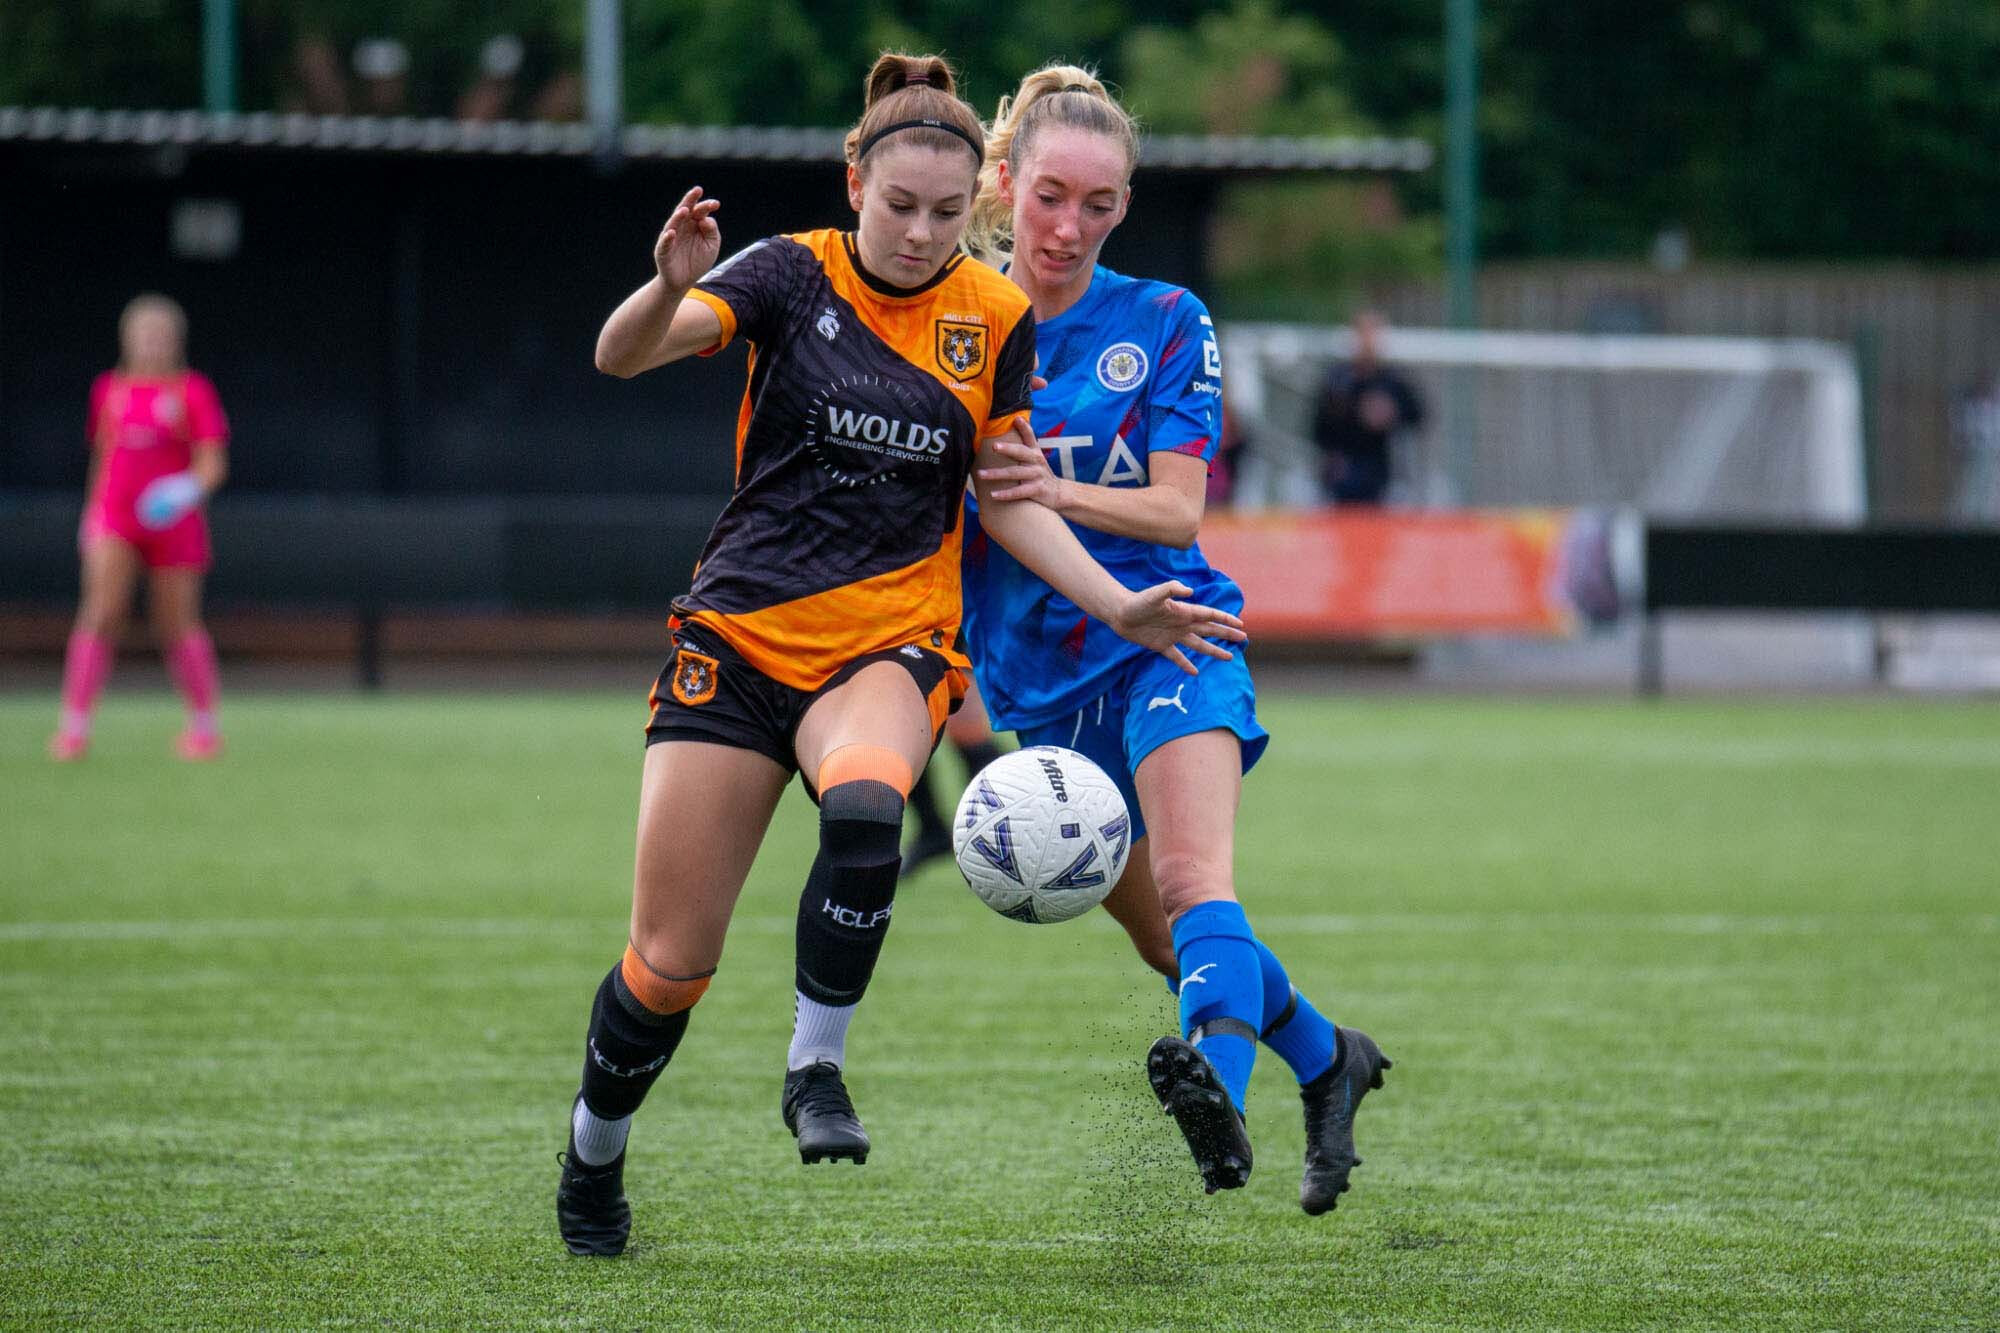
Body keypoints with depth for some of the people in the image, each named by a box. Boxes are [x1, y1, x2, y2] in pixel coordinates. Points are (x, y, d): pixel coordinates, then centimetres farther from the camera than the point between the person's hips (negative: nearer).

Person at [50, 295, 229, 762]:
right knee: (100, 613, -15)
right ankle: (75, 725, -18)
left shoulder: (193, 391, 0)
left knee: (178, 627, 5)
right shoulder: (108, 389, 9)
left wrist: (192, 487, -26)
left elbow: (213, 463, -6)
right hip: (114, 520, 1)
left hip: (173, 520, -1)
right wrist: (92, 515, 21)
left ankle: (204, 724, 23)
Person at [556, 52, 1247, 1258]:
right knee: (669, 964, -1)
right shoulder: (794, 274, -6)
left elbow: (1011, 501, 9)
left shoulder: (997, 318, 1)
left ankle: (816, 1069, -17)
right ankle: (593, 1152, 26)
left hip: (893, 642, 1)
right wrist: (672, 287, -41)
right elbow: (622, 354, -20)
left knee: (865, 807, -36)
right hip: (741, 637, -1)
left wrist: (1122, 609, -3)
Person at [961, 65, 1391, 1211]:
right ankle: (1331, 1061, 34)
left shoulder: (1166, 323, 0)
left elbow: (1177, 511, -7)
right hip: (1033, 677, 3)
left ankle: (1219, 1094, -51)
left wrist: (1059, 492, -25)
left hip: (1164, 635, -3)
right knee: (1167, 942, 10)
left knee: (1195, 887, -28)